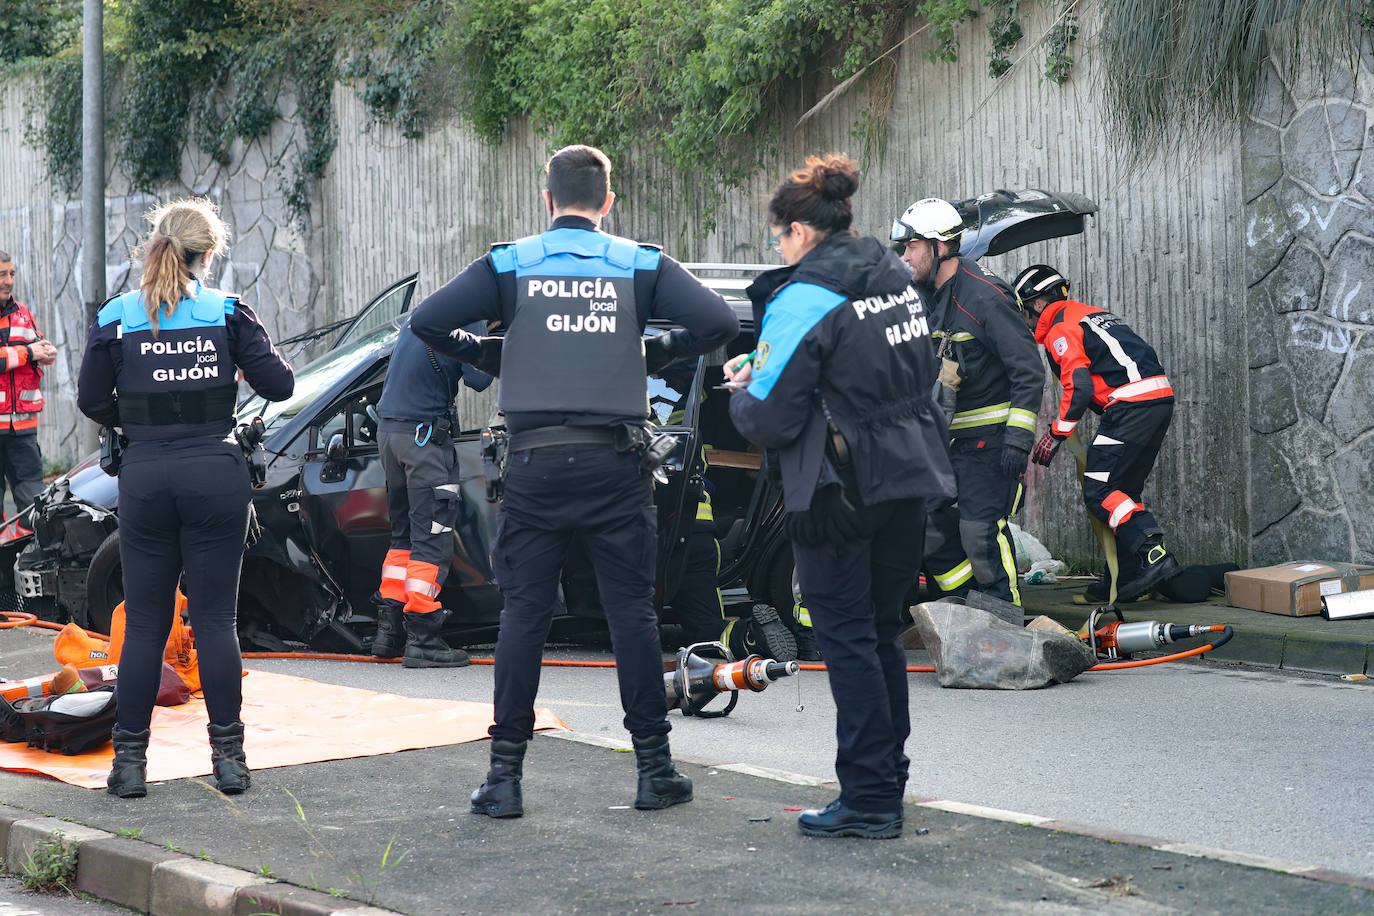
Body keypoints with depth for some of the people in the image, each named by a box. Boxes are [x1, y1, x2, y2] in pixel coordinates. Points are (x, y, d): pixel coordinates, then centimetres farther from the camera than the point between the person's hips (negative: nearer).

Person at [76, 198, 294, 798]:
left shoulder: (116, 318, 1)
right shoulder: (228, 312, -1)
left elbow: (92, 401, 2)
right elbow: (278, 385, -4)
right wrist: (254, 354, 17)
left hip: (145, 477, 1)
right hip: (215, 473, -1)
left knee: (143, 623, 7)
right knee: (216, 619, 5)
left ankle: (130, 761, 7)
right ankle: (228, 756, 7)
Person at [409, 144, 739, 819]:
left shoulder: (509, 265, 3)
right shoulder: (641, 265, 4)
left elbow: (427, 321, -6)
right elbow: (718, 322, -6)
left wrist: (490, 356, 9)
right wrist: (652, 354, 9)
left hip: (536, 465, 0)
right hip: (616, 465, 0)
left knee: (523, 615, 5)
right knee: (632, 612, 6)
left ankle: (505, 775, 5)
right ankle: (654, 768, 10)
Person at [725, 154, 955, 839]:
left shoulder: (803, 300, -14)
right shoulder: (900, 282, 10)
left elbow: (770, 421, -16)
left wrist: (741, 392, 8)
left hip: (841, 493, -8)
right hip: (910, 479, 8)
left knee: (847, 639, 0)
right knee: (882, 634, 15)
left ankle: (867, 801, 3)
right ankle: (888, 790, 20)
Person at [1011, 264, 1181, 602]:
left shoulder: (1060, 330, -3)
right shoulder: (1091, 314, 26)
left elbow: (1078, 387, -14)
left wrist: (1055, 435, -6)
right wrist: (1061, 419, 27)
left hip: (1132, 405, -9)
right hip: (1161, 398, 9)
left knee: (1098, 491, -8)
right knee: (1122, 490, 13)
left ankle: (1155, 556, -21)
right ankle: (1128, 579, 9)